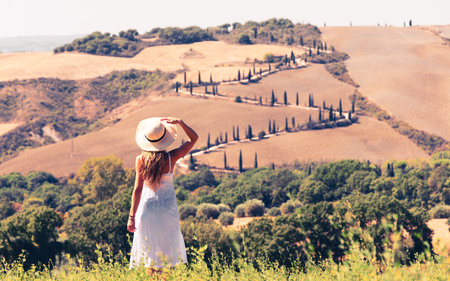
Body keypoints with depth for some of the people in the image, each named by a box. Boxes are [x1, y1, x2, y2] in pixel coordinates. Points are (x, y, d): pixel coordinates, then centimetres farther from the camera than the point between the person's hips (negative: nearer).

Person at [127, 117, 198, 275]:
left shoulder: (141, 160, -12)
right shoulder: (171, 158, -11)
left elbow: (137, 189, -10)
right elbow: (194, 138, 2)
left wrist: (132, 216, -4)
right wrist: (179, 122, -7)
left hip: (147, 207, 0)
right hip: (167, 208, 0)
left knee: (150, 252, 9)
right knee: (167, 248, 12)